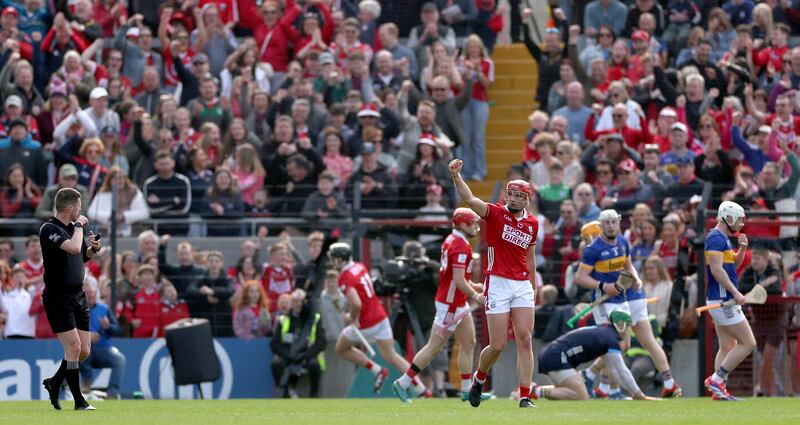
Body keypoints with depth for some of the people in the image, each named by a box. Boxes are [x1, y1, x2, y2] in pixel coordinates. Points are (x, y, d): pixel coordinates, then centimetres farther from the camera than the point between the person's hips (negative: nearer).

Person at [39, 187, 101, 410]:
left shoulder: (71, 227, 10)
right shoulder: (49, 229, -15)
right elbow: (73, 248, -31)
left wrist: (93, 248, 5)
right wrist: (79, 226, -14)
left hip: (78, 295, 8)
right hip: (58, 297, -8)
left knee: (84, 351, 7)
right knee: (74, 348, -11)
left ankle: (54, 383, 28)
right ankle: (79, 401, -4)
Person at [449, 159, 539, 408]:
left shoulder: (532, 223, 10)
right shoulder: (495, 214, -3)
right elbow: (469, 199, -20)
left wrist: (533, 288, 25)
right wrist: (456, 176, -36)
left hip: (523, 285, 4)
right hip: (498, 284, -4)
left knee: (525, 341, -5)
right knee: (498, 345, -4)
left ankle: (525, 397, -5)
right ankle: (479, 378, 26)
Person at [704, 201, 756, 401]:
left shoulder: (723, 238, 17)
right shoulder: (716, 238, -14)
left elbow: (734, 263, 27)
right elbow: (717, 270, -23)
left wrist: (742, 249, 8)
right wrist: (736, 293, -23)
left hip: (724, 301, 11)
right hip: (723, 300, -11)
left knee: (728, 347, 12)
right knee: (748, 343, -10)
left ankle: (719, 390, 9)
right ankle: (716, 380, -9)